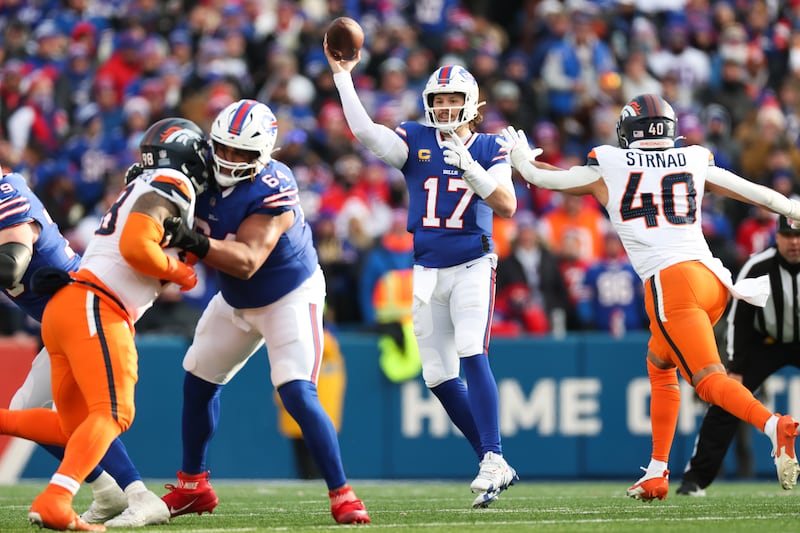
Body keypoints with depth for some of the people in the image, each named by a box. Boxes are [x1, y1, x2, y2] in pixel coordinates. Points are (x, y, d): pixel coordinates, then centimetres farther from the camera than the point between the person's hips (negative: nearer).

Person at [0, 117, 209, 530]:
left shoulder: (142, 188, 26)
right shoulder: (171, 185, -4)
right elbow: (136, 247, -17)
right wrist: (179, 272, -3)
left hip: (63, 309, 9)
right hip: (94, 309, -9)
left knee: (76, 427, 14)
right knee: (111, 414, -19)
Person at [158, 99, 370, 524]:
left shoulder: (271, 193, -33)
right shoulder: (206, 171, -14)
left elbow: (247, 261, -40)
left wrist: (196, 243, -55)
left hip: (290, 297, -8)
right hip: (235, 300, 8)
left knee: (297, 394, -21)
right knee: (198, 381, 16)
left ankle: (342, 496, -14)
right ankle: (192, 488, 32)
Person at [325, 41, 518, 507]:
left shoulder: (487, 150, 0)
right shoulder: (415, 141, 5)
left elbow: (507, 206, -12)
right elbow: (364, 130, -9)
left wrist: (470, 168, -23)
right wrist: (343, 76, -12)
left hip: (472, 267, -4)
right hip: (428, 272, 4)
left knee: (472, 354, -23)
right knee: (439, 377, 4)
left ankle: (493, 459, -24)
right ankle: (494, 466, 13)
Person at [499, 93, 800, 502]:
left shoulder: (608, 169, 8)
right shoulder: (694, 162, 16)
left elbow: (540, 176, 20)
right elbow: (754, 192, 23)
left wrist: (520, 156, 41)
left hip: (671, 282, -6)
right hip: (713, 278, 6)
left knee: (708, 380, -12)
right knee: (660, 368, 24)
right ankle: (656, 475, 24)